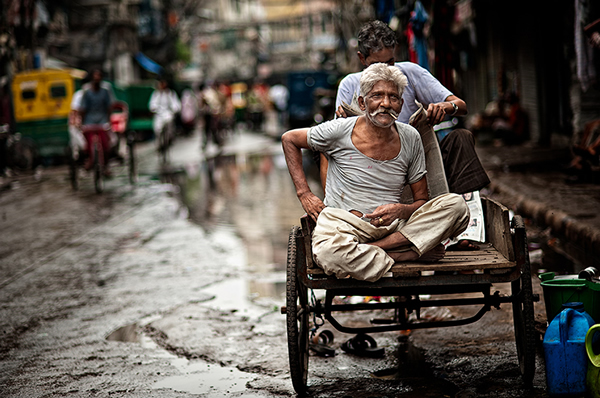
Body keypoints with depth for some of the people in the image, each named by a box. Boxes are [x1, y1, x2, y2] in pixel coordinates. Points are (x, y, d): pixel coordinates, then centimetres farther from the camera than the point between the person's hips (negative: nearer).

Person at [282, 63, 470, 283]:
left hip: (393, 226, 3)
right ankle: (407, 254, -22)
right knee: (328, 252, -41)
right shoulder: (341, 131, -4)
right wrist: (304, 194, 2)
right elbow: (289, 138, 11)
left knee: (456, 204, -20)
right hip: (344, 222, -3)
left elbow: (422, 200, 10)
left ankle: (375, 249, -24)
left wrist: (401, 211, -15)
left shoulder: (410, 138, 5)